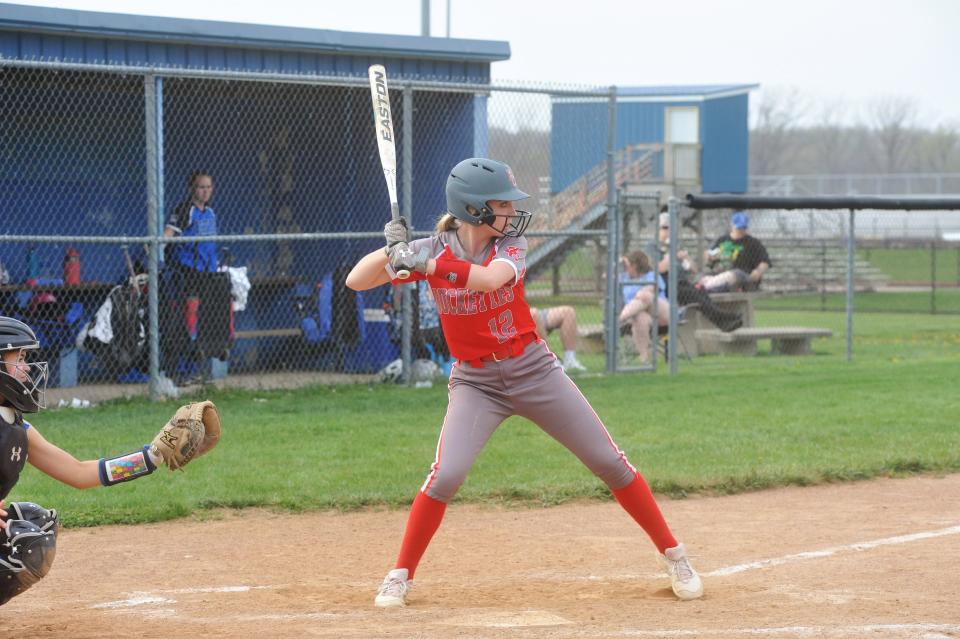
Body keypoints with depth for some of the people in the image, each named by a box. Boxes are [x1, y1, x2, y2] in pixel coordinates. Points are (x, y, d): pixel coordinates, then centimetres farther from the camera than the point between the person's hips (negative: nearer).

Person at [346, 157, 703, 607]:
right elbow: (356, 281, -13)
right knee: (447, 474, -21)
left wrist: (423, 264, -41)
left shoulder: (512, 245, -8)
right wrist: (392, 249, -32)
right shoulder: (433, 249, -8)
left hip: (535, 371, 1)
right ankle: (400, 576, -3)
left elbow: (489, 278, -32)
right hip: (475, 381, -1)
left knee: (610, 463, 2)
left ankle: (673, 554, 16)